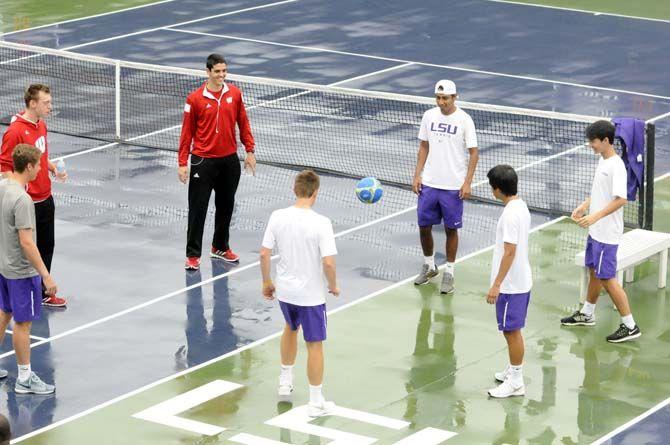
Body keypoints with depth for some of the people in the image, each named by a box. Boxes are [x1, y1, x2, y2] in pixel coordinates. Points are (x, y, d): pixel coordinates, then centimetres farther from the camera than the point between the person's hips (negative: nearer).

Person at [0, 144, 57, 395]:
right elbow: (26, 242, -27)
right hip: (22, 271, -9)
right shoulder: (22, 199, -26)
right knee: (23, 323, 2)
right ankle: (25, 379, 11)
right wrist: (46, 276, -24)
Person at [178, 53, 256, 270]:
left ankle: (220, 247, 31)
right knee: (198, 209, -2)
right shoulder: (195, 99, -9)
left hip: (230, 160, 4)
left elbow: (243, 123, 10)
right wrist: (183, 163, -6)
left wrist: (249, 151, 6)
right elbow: (187, 132, -5)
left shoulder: (234, 94, 1)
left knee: (226, 206, 15)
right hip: (203, 161, -4)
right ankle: (193, 255, 5)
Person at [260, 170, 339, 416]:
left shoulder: (277, 217, -10)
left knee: (290, 329, 31)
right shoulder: (321, 223, -21)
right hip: (311, 294, -4)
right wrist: (333, 286, -4)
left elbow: (264, 253, -5)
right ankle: (316, 402, 18)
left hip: (284, 291, 4)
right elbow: (328, 262, -23)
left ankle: (285, 383, 43)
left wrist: (267, 282, 10)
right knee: (314, 346, 9)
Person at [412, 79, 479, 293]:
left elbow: (474, 153, -6)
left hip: (453, 187, -4)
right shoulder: (429, 116, 3)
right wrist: (417, 175, 5)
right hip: (429, 183, 4)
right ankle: (429, 266, 29)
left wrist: (467, 182, -13)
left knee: (451, 229, 4)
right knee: (424, 226, 8)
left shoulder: (464, 120, -9)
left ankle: (449, 273, 15)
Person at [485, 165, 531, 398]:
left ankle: (515, 382, 6)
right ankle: (513, 371, 32)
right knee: (512, 330, 20)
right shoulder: (521, 205, 7)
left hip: (511, 285, -10)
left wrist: (496, 285, -22)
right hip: (520, 281, 10)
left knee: (511, 331, -1)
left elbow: (509, 252, -25)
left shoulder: (510, 215, -23)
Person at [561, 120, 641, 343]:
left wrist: (595, 216, -32)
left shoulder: (616, 166, -22)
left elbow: (620, 199, -29)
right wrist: (584, 206, 9)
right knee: (593, 271, 22)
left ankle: (630, 326, 0)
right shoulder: (602, 161, 8)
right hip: (595, 231, 10)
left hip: (607, 234, -10)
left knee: (607, 279, -6)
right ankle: (587, 314, 39)